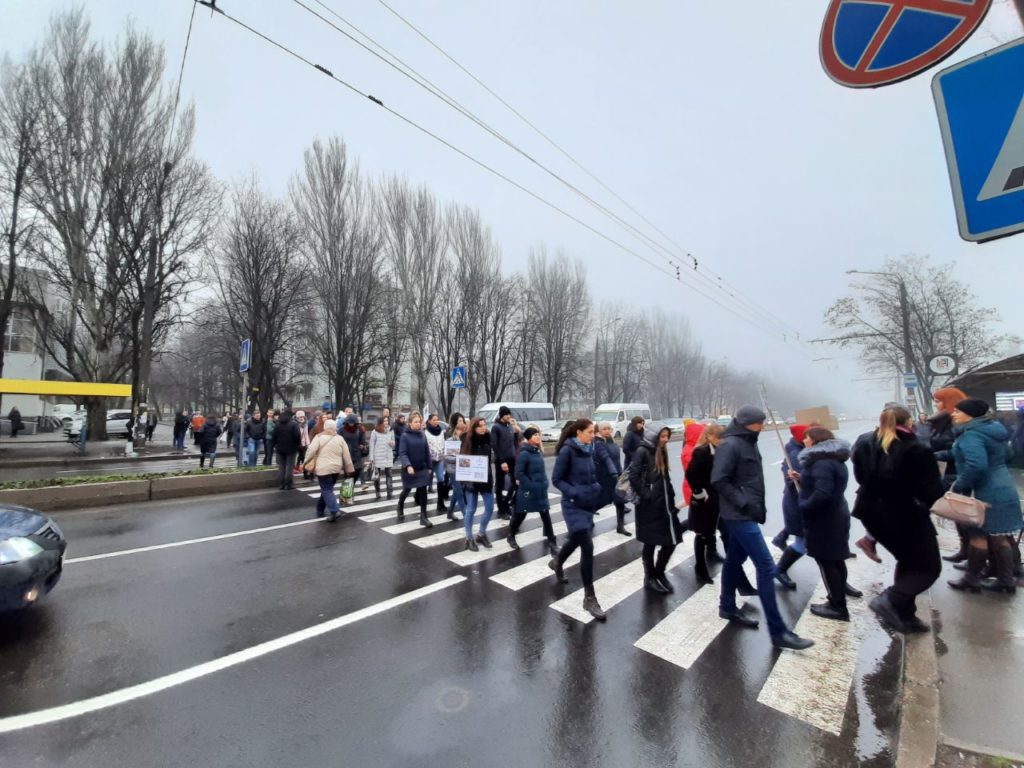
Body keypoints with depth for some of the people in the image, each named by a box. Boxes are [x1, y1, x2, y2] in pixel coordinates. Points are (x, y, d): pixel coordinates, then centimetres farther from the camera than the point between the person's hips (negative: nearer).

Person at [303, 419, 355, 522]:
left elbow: (311, 450, -14)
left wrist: (308, 462, -1)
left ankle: (334, 511, -15)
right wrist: (349, 469, 12)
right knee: (327, 489, 19)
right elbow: (346, 456, 7)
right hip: (336, 468, 4)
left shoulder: (319, 437, -3)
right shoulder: (340, 439, 7)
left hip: (323, 468, -4)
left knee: (326, 490, -2)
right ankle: (320, 510, 30)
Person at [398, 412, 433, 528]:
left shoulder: (422, 435, 1)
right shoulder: (405, 436, -11)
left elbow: (427, 452, 7)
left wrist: (429, 467, 8)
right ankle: (400, 508, 44)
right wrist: (408, 465, -32)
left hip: (422, 469, 3)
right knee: (406, 490, 15)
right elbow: (402, 453, -18)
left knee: (423, 491, -2)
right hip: (409, 469, -3)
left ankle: (423, 517, 5)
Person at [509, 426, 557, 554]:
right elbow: (519, 473, -18)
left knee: (546, 515, 5)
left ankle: (552, 542, 12)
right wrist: (530, 485, -19)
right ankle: (511, 536, 34)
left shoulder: (539, 451, 7)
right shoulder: (524, 453, -17)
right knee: (520, 514, 11)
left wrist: (544, 483, 9)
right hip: (528, 490, -6)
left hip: (541, 490, 6)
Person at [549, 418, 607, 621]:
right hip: (574, 505, -8)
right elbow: (556, 479, -14)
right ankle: (589, 598, 3)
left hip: (588, 504, 8)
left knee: (576, 539, 24)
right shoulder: (567, 450, -16)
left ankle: (557, 562, 53)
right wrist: (575, 493, -24)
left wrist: (597, 488, 2)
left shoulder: (589, 450, 5)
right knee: (587, 546, -11)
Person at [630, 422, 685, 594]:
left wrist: (670, 496, 10)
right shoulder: (642, 451, -13)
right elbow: (633, 477, -20)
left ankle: (659, 572, 29)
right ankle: (650, 578, 23)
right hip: (649, 506, -7)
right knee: (650, 543, 5)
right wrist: (645, 495, -18)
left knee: (672, 539, 8)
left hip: (664, 504, 8)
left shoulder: (661, 452, 12)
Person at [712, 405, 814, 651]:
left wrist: (757, 505, 9)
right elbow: (718, 480, -22)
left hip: (745, 513, 9)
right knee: (766, 566, -6)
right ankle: (778, 632, 3)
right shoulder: (730, 445, -18)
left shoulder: (748, 443, 11)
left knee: (735, 560, 18)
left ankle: (728, 607, 33)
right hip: (740, 515, -9)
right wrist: (744, 504, -20)